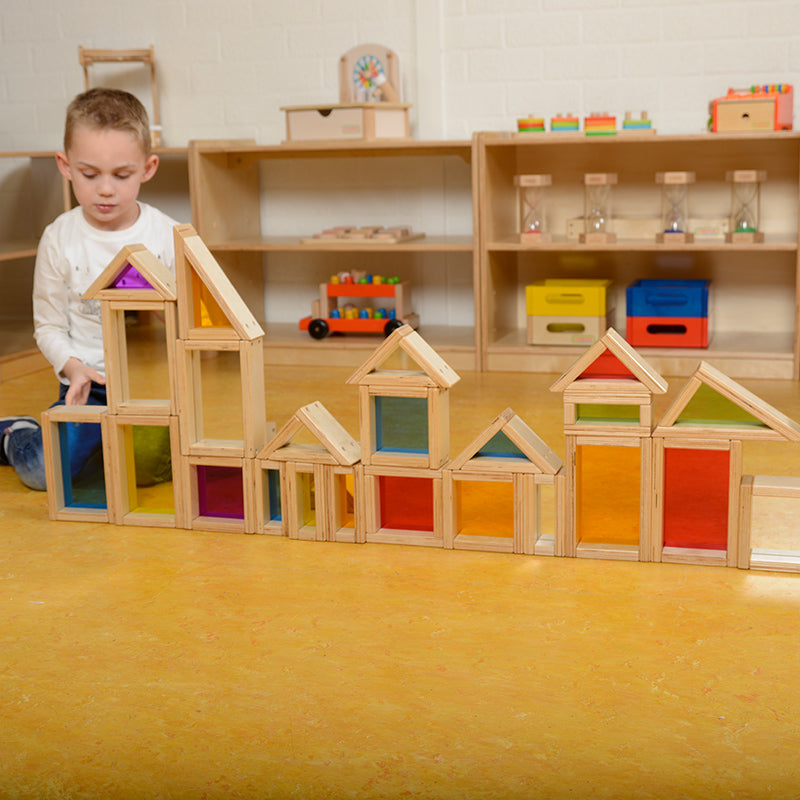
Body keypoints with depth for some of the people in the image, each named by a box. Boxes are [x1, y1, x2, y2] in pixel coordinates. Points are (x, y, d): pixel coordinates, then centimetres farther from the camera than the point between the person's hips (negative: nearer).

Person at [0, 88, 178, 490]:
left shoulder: (166, 234, -2)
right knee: (44, 470, -19)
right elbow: (49, 325, 2)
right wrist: (74, 367, -17)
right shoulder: (59, 239, -4)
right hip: (88, 383, -1)